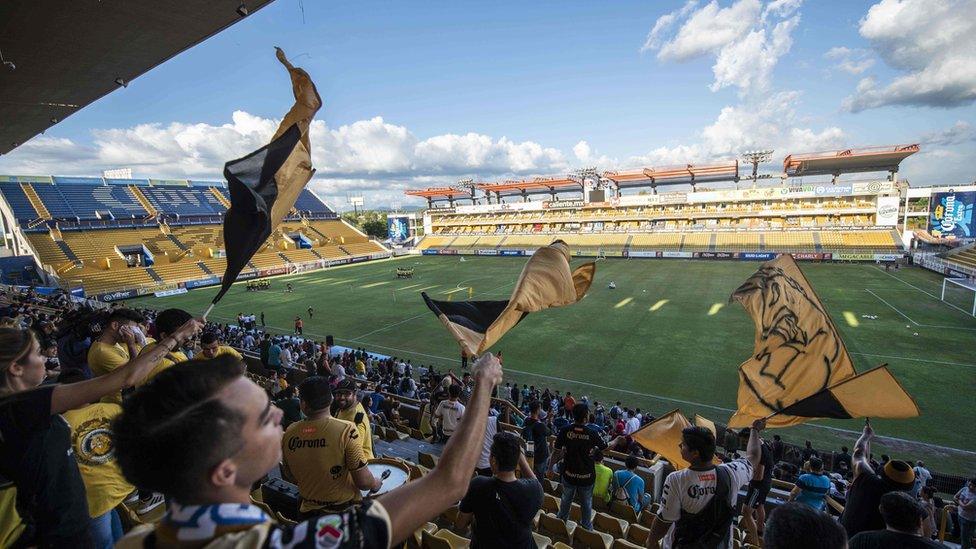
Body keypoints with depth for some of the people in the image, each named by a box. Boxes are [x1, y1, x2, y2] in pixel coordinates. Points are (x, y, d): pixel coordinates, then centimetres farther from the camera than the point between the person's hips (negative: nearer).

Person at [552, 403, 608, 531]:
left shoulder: (565, 431, -19)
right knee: (586, 503, 23)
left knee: (566, 499, 26)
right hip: (587, 476, -1)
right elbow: (605, 447, -2)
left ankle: (561, 520, 47)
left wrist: (551, 466, 2)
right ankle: (587, 527, 42)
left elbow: (557, 452, -13)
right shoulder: (592, 434, -21)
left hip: (569, 474, 1)